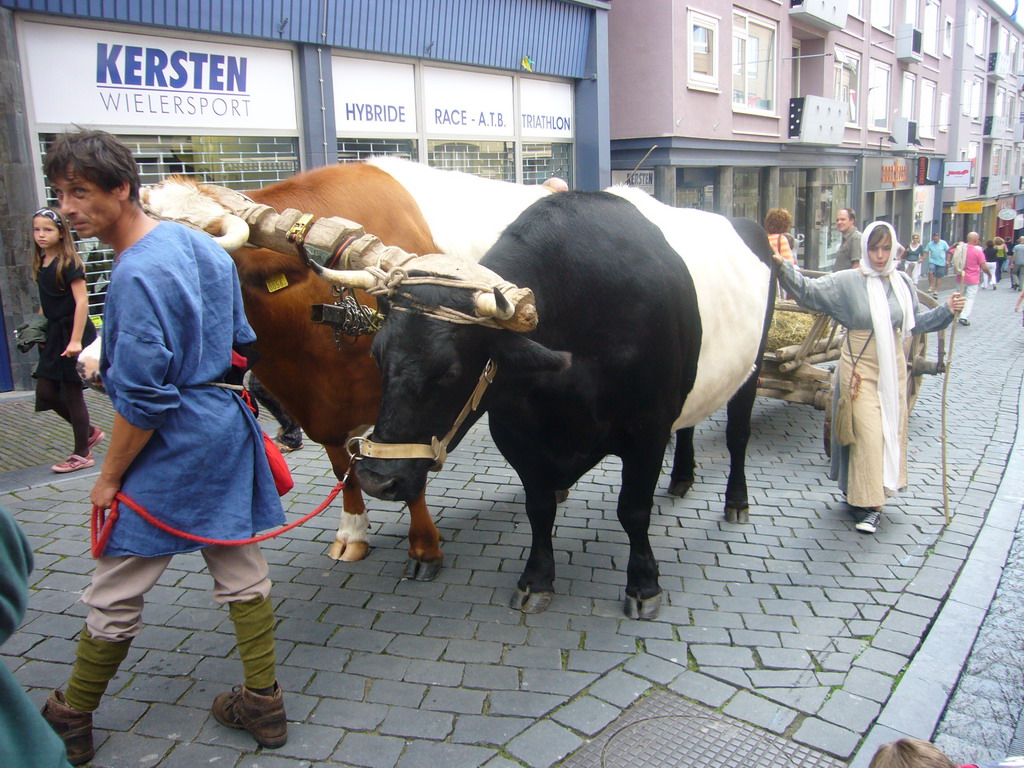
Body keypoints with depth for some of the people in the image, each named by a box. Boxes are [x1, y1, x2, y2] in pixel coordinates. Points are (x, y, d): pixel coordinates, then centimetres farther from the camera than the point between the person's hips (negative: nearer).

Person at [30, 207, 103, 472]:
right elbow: (45, 304, 17)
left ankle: (82, 454, 14)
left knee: (72, 394, 1)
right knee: (45, 393, 7)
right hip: (54, 336, 8)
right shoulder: (41, 263, 11)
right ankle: (90, 432, 26)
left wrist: (76, 341, -22)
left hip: (73, 333, -8)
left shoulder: (69, 262, -12)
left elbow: (81, 301, -18)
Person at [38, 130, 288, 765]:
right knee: (241, 571, 16)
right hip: (227, 431, 9)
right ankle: (264, 703, 27)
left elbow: (142, 398, -20)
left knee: (114, 595, 9)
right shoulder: (201, 244, 7)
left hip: (169, 451, -8)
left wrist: (110, 478, -9)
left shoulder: (137, 275, -20)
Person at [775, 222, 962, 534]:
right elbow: (809, 291, -15)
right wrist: (784, 269, -28)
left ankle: (873, 498, 26)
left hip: (893, 367, 5)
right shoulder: (847, 282, -8)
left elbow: (915, 321, 14)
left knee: (891, 429, 11)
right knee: (867, 432, -7)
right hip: (859, 367, -5)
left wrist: (946, 310, 2)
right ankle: (869, 503, 1)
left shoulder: (902, 282, 5)